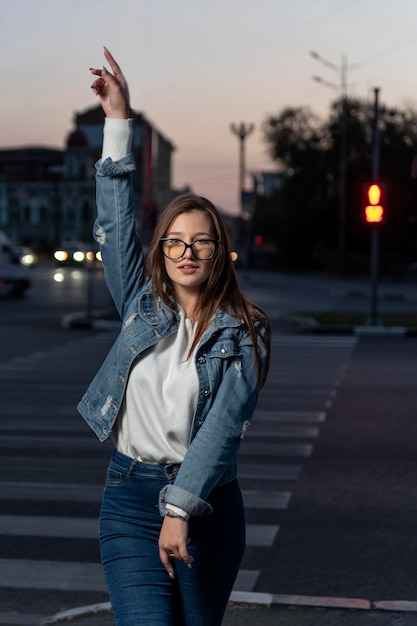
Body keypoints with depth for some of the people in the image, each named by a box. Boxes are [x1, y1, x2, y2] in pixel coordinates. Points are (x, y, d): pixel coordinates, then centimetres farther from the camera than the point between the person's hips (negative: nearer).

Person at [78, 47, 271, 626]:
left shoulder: (244, 333, -5)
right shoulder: (142, 306, 5)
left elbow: (225, 424, -15)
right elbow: (115, 221, 1)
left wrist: (181, 510, -25)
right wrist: (118, 121, -3)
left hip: (209, 501, -1)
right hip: (129, 496, 1)